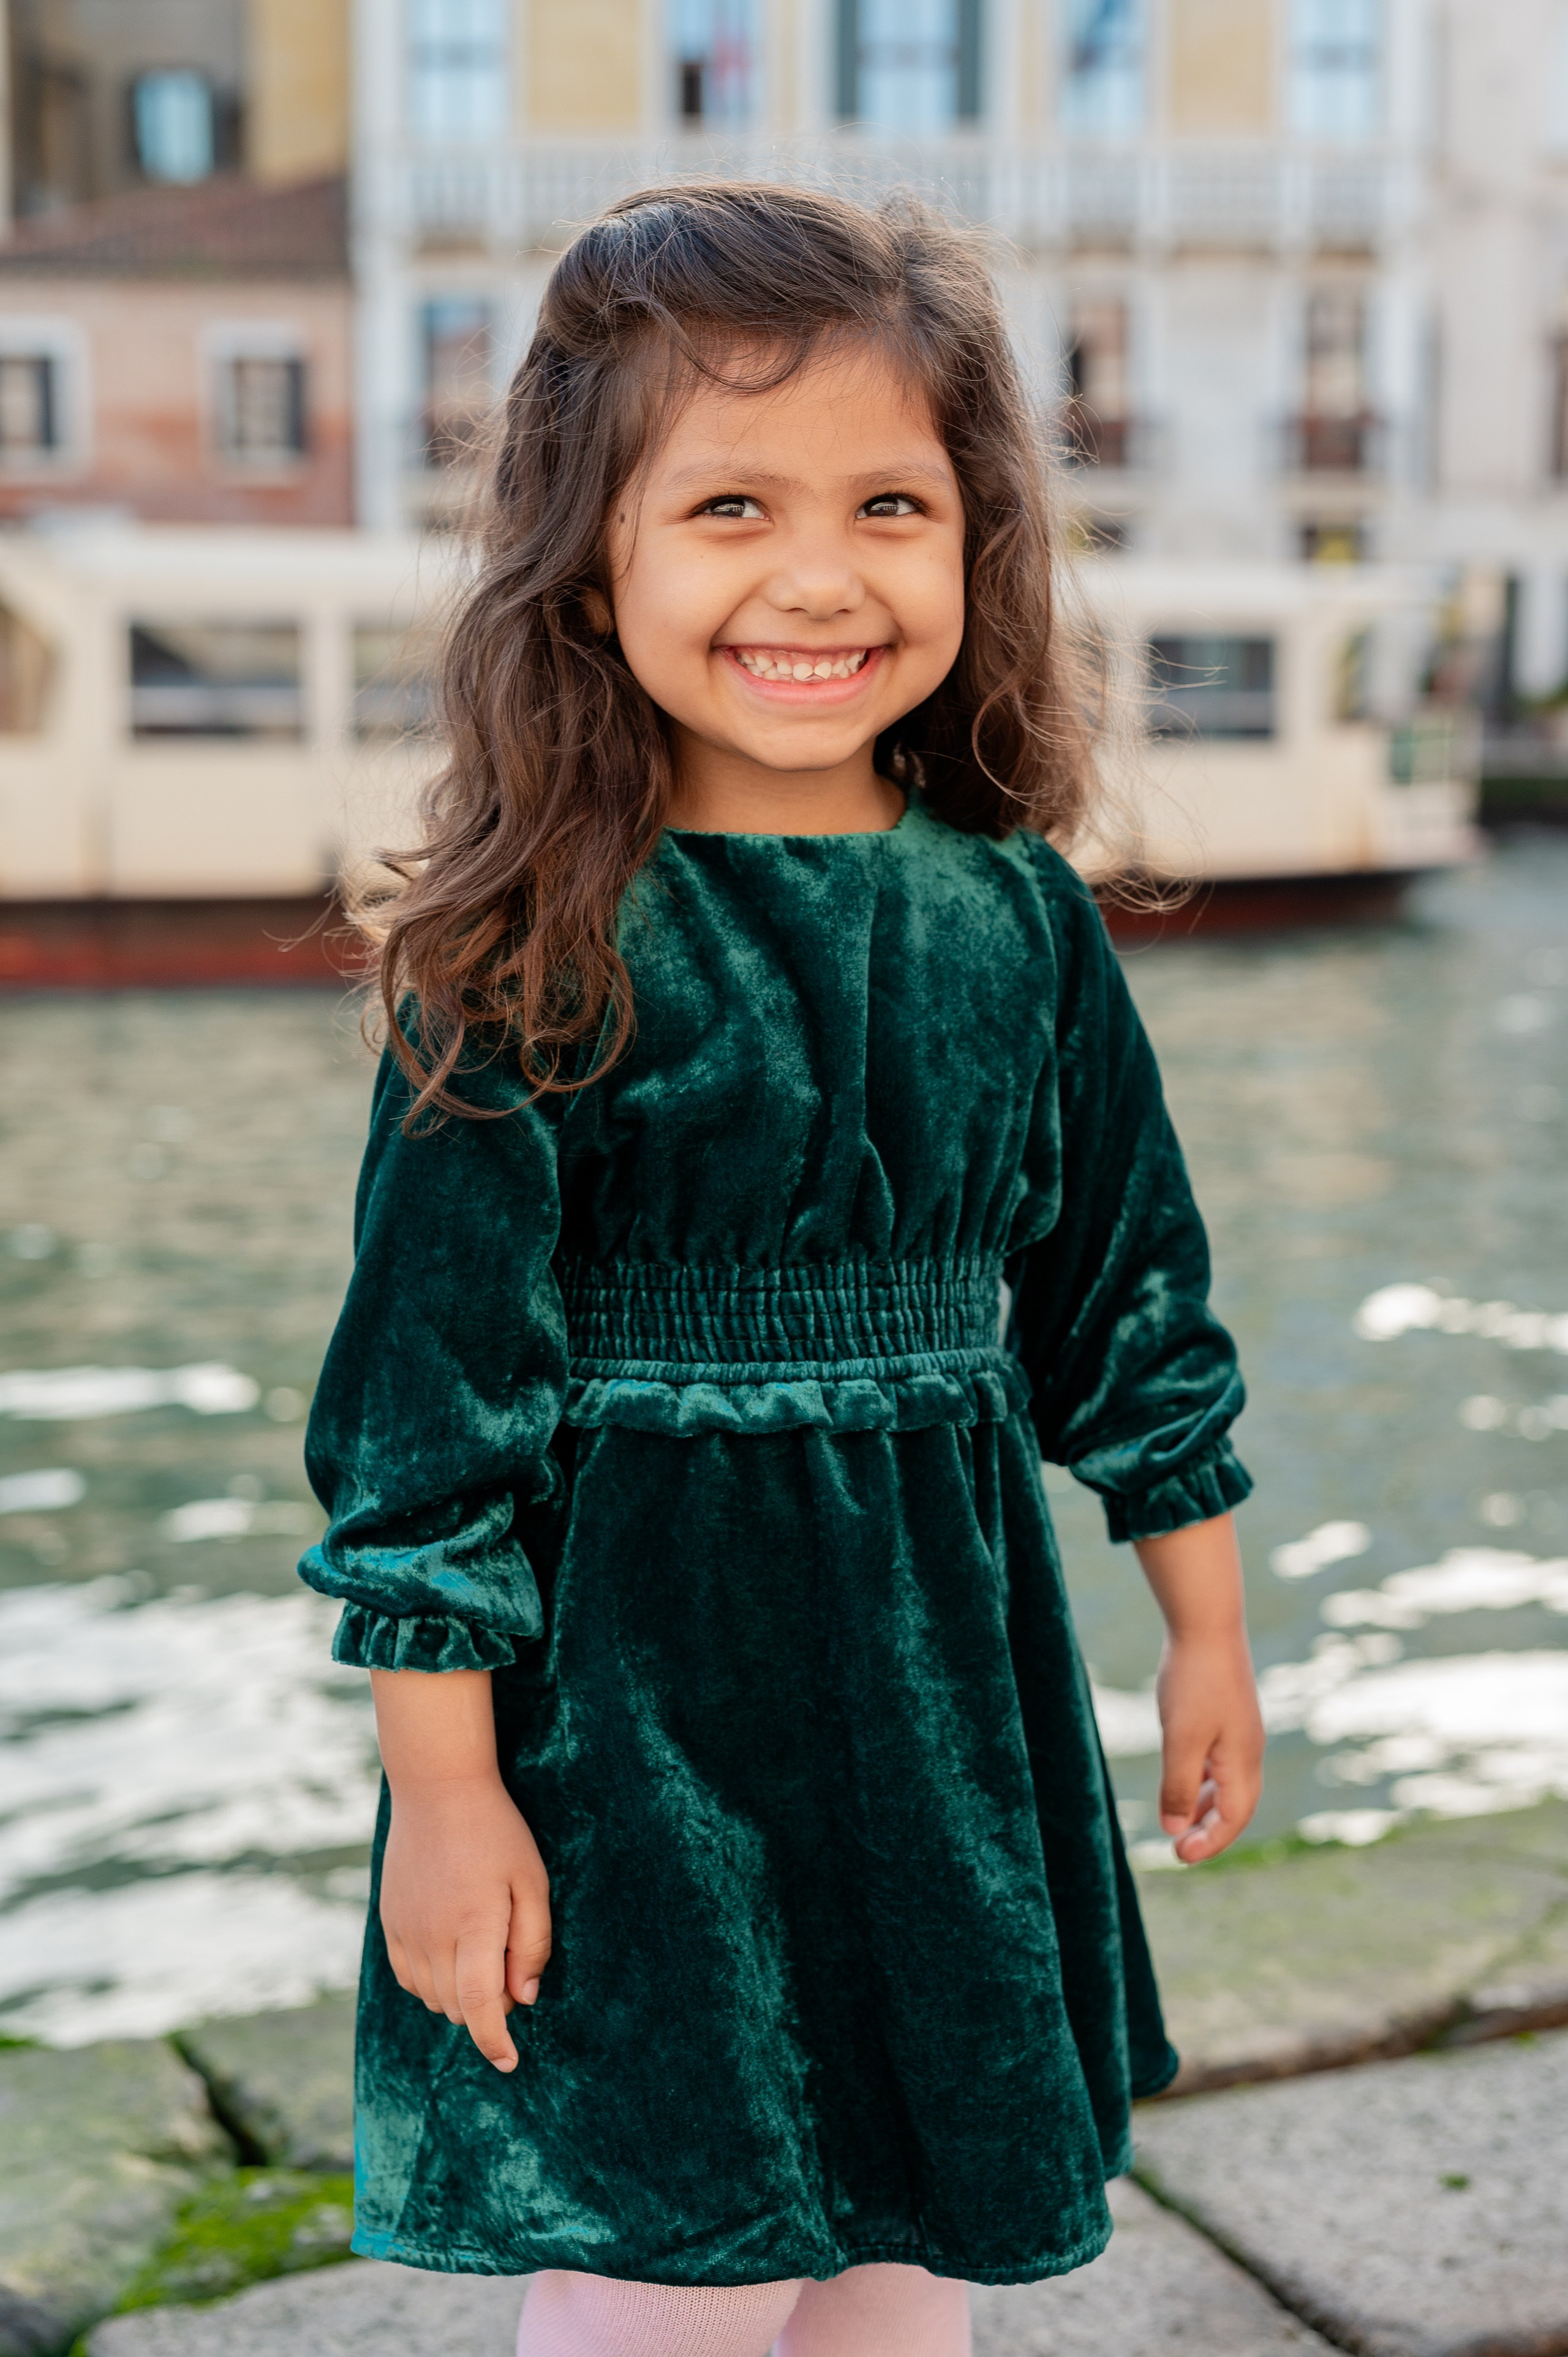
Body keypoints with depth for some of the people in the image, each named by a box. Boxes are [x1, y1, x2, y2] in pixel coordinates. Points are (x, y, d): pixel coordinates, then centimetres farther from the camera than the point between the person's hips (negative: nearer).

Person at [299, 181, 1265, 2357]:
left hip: (946, 1666, 4)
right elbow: (433, 1381, -11)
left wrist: (1207, 1630, 14)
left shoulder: (1018, 917, 0)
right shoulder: (543, 955, -13)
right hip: (628, 1672, -4)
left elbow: (1131, 1288, 9)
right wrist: (443, 1787, -10)